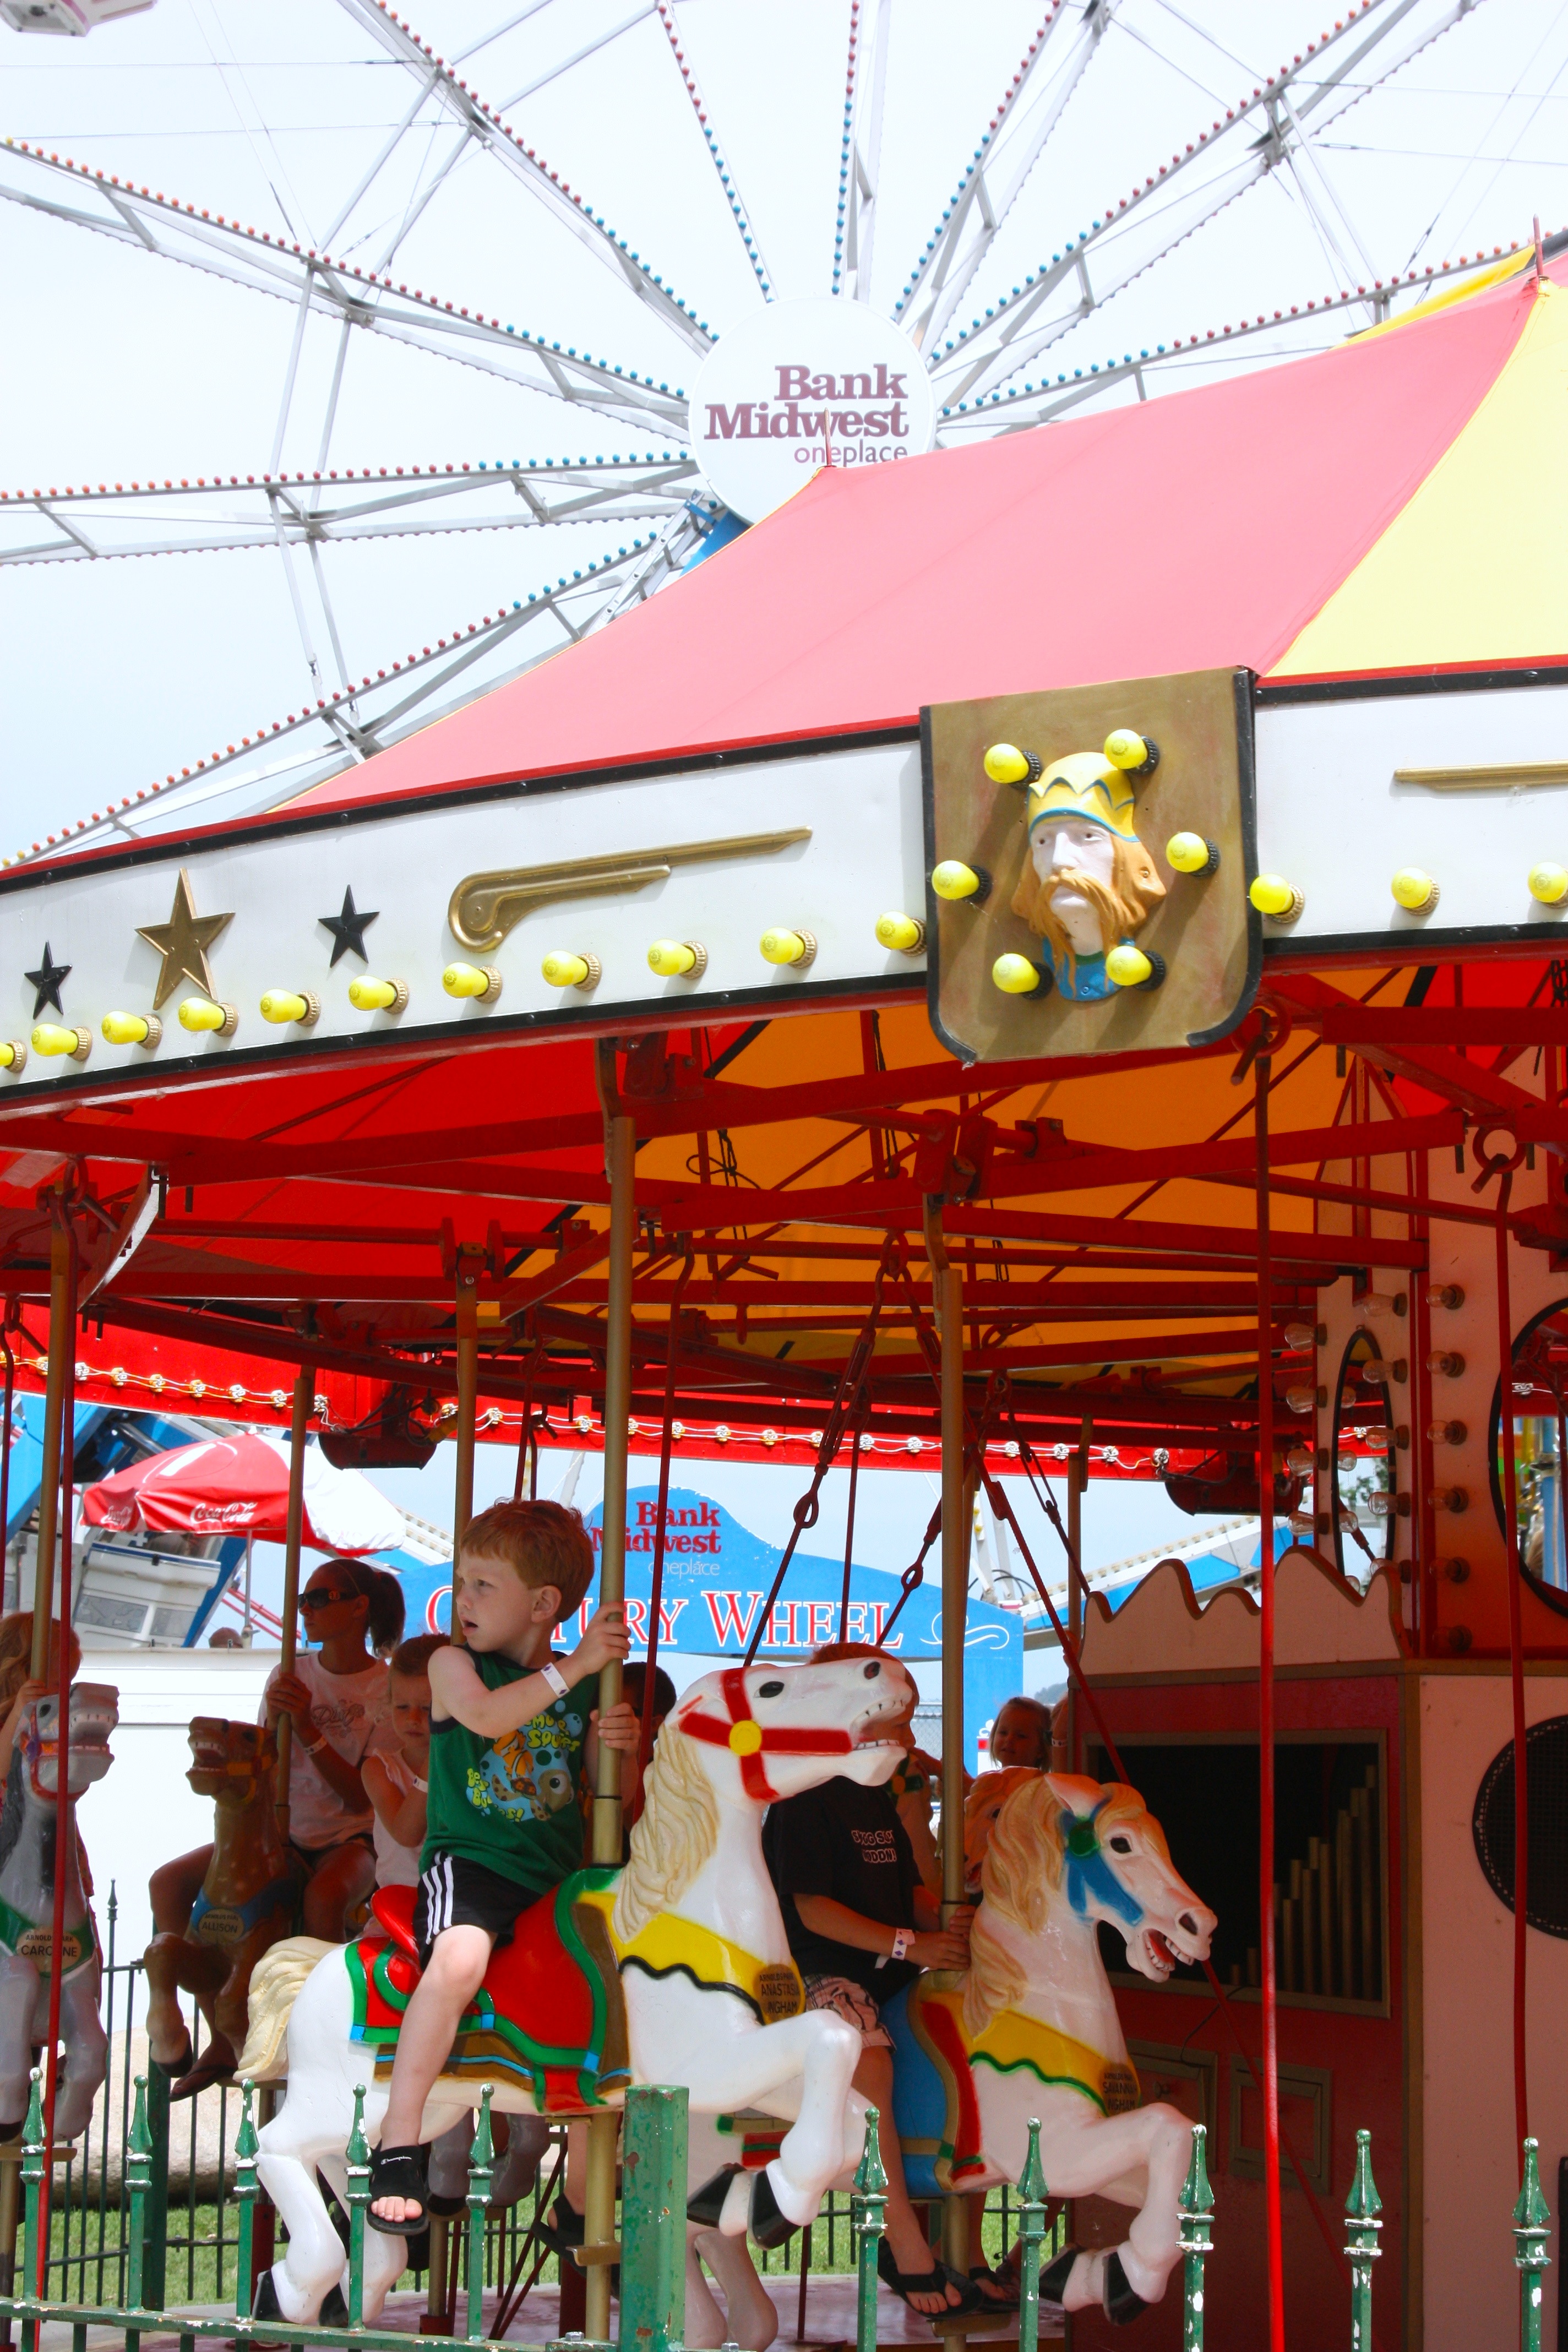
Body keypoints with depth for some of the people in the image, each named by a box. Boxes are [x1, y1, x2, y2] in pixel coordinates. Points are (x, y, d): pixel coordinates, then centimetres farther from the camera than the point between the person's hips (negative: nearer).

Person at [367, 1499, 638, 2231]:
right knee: (461, 1958, -35)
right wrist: (577, 1664, -23)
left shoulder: (587, 1687, 12)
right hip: (468, 1860, -5)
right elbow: (486, 1714, -20)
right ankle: (396, 2150, -29)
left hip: (558, 1872, 5)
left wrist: (616, 1746, -8)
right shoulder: (452, 1664, 2)